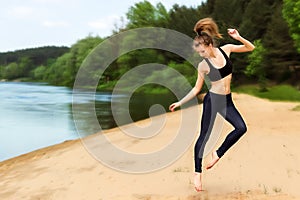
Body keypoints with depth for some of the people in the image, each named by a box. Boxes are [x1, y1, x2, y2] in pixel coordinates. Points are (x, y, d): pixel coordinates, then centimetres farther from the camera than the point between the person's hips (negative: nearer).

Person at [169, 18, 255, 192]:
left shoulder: (226, 49, -2)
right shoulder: (203, 65, -9)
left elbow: (251, 48, 6)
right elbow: (197, 89, -1)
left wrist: (238, 37, -11)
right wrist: (180, 102, -5)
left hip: (226, 100, 4)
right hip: (212, 99, -4)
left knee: (241, 128, -15)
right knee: (204, 135, -2)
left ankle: (218, 154, 5)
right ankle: (198, 172, 10)